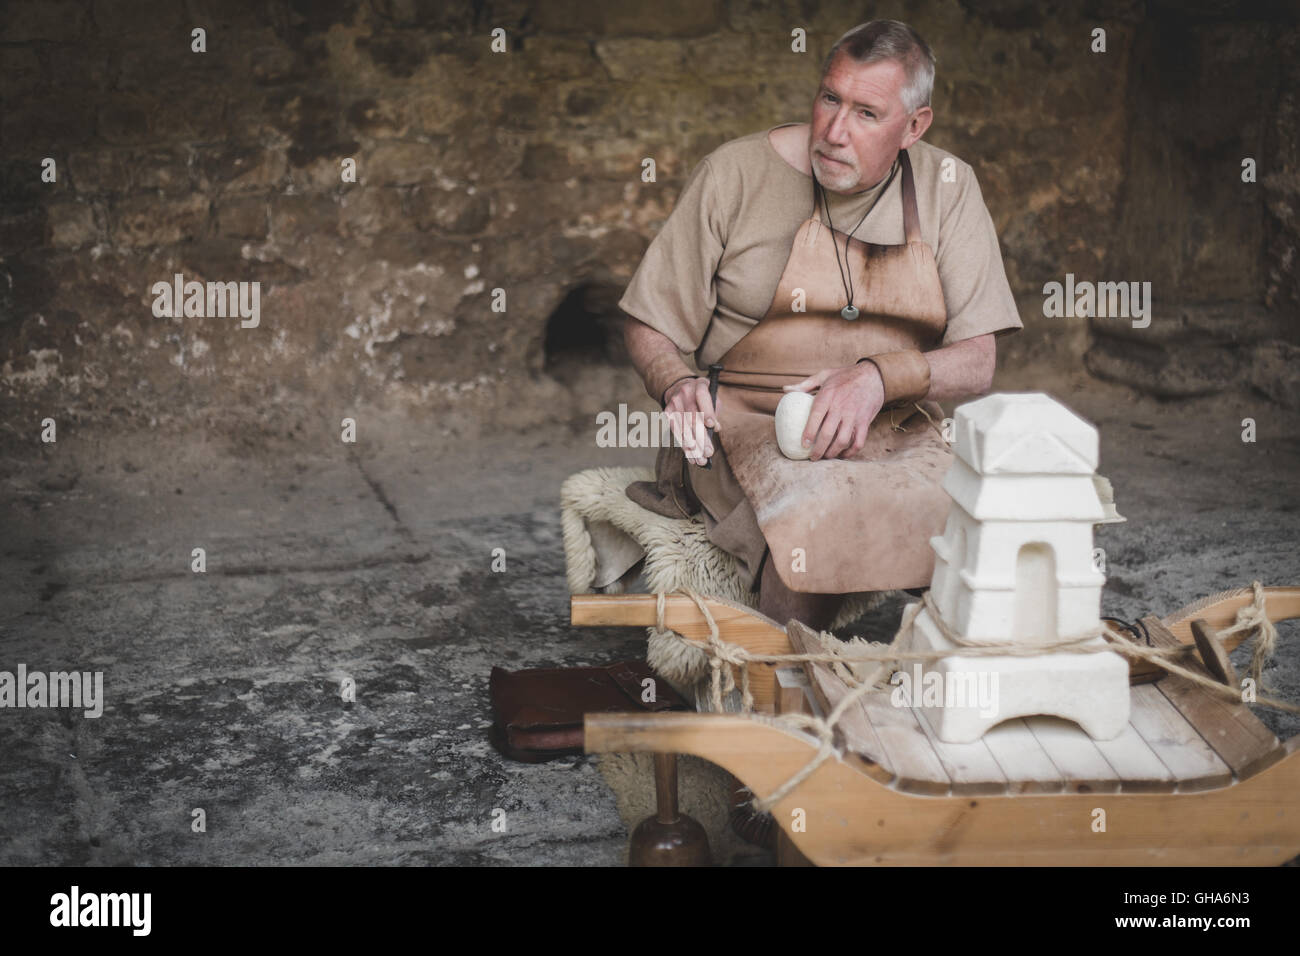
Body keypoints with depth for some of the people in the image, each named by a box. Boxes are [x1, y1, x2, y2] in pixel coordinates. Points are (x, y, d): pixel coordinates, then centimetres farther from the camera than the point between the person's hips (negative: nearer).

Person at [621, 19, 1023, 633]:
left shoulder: (947, 188, 3)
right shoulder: (734, 174, -2)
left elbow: (975, 364, -1)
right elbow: (649, 327, 5)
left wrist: (879, 377, -20)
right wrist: (678, 387, -17)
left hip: (898, 437, 2)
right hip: (749, 423, -2)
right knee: (818, 513, -36)